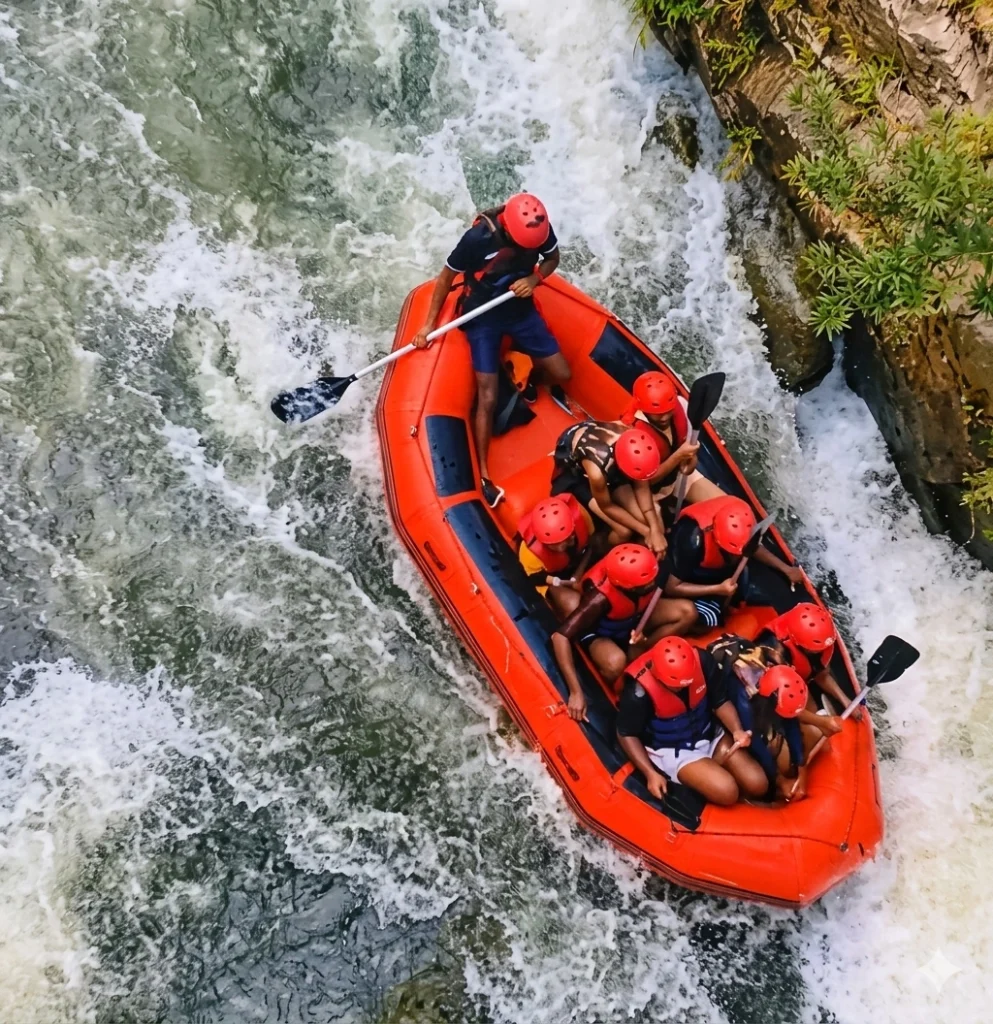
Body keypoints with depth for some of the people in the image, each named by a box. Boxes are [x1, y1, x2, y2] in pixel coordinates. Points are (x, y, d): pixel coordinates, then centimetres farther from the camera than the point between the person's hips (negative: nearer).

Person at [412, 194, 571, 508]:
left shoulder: (539, 228, -18)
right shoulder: (477, 238, -30)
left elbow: (553, 258, 3)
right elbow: (446, 277, -15)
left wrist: (534, 279, -19)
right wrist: (429, 323, -9)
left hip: (522, 310, 4)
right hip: (483, 318, -4)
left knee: (562, 374, 4)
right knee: (487, 398, -9)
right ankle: (484, 476, 2)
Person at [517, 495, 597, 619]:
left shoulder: (578, 514, -34)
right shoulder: (532, 548, -38)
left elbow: (591, 544, -11)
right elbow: (535, 577, -15)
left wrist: (579, 574, -19)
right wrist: (564, 583, -26)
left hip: (582, 563, 4)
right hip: (552, 577, -4)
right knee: (573, 608, -26)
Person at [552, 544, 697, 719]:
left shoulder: (639, 567, -30)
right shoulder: (601, 598, -42)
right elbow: (560, 637, -43)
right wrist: (576, 692, -44)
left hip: (633, 616, 6)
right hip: (600, 631, -6)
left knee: (687, 612, -15)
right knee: (616, 664, -40)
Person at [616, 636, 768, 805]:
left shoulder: (702, 661, -21)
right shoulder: (639, 690, -31)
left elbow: (721, 701, -5)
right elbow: (626, 734, -15)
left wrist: (737, 730, -23)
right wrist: (650, 773, -20)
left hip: (709, 735, 5)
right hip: (671, 750, -5)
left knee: (758, 784, -5)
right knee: (727, 792, -23)